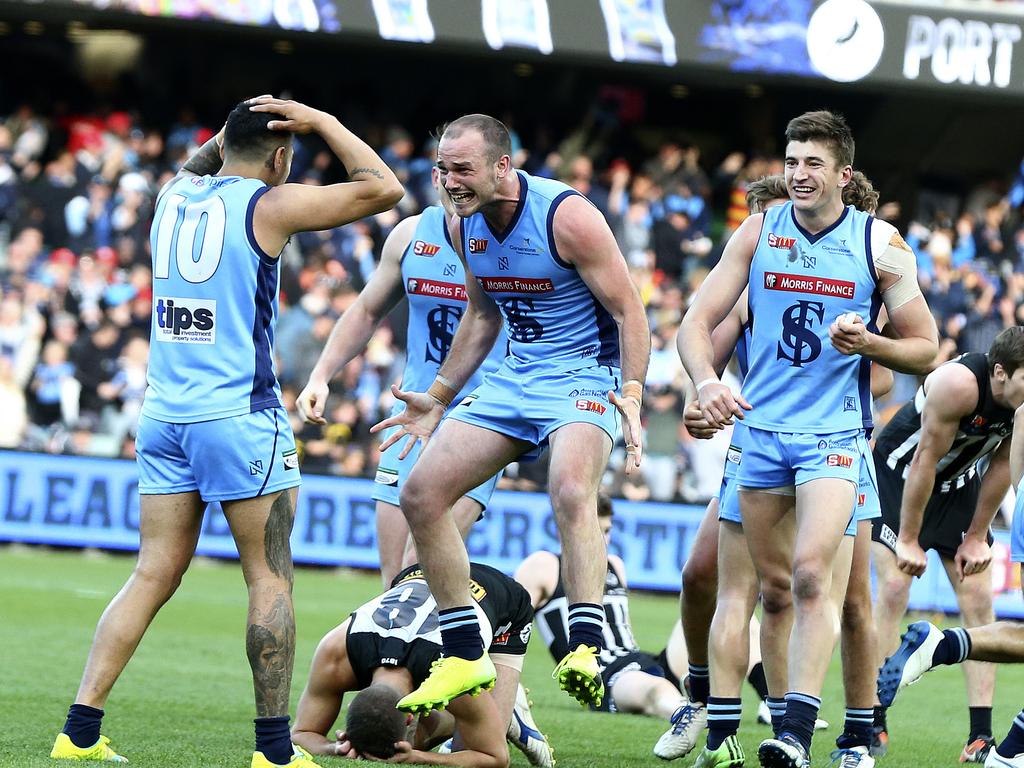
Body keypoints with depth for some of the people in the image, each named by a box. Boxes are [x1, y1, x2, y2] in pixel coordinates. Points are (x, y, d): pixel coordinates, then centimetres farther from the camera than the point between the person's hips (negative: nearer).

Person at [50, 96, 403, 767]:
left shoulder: (174, 195, 11)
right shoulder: (268, 206, -6)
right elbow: (384, 189, -1)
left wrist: (236, 128, 27)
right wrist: (324, 123, 6)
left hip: (163, 412, 6)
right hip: (240, 415, -6)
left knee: (155, 574, 8)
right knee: (271, 577, 0)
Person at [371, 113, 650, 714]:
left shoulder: (566, 216, -19)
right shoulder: (464, 225, 4)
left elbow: (629, 312, -15)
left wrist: (632, 394, -27)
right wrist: (439, 400, 21)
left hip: (584, 375, -8)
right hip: (517, 376, 8)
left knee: (571, 490, -36)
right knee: (421, 494, -2)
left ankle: (587, 651, -43)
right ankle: (466, 657, 7)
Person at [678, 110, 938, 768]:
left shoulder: (880, 244, -3)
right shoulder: (758, 233, 3)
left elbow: (925, 348, 2)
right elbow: (698, 322, 2)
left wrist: (867, 343, -17)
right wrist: (706, 381, -17)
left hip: (835, 434, -3)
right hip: (761, 428, 3)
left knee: (811, 572, -19)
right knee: (775, 587, 8)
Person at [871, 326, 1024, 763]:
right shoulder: (959, 384, -36)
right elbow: (925, 461, -28)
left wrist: (976, 537, -1)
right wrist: (908, 540, -22)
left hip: (959, 483, 6)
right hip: (899, 474, -6)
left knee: (978, 601, -4)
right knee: (893, 588, -15)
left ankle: (981, 735, -6)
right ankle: (873, 723, -11)